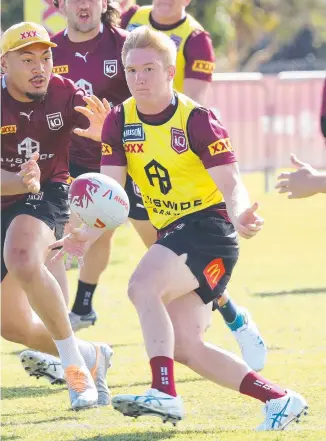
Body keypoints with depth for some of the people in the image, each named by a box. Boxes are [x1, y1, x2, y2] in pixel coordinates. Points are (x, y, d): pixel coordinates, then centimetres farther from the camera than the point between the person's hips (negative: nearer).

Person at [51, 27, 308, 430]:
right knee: (184, 348, 2)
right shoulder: (119, 122, 3)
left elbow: (230, 184, -17)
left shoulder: (196, 119, -12)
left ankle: (164, 393, -36)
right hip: (171, 234, 7)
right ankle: (279, 400, 12)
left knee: (143, 285, -30)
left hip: (208, 226, -7)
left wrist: (239, 215, -39)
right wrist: (88, 235, -20)